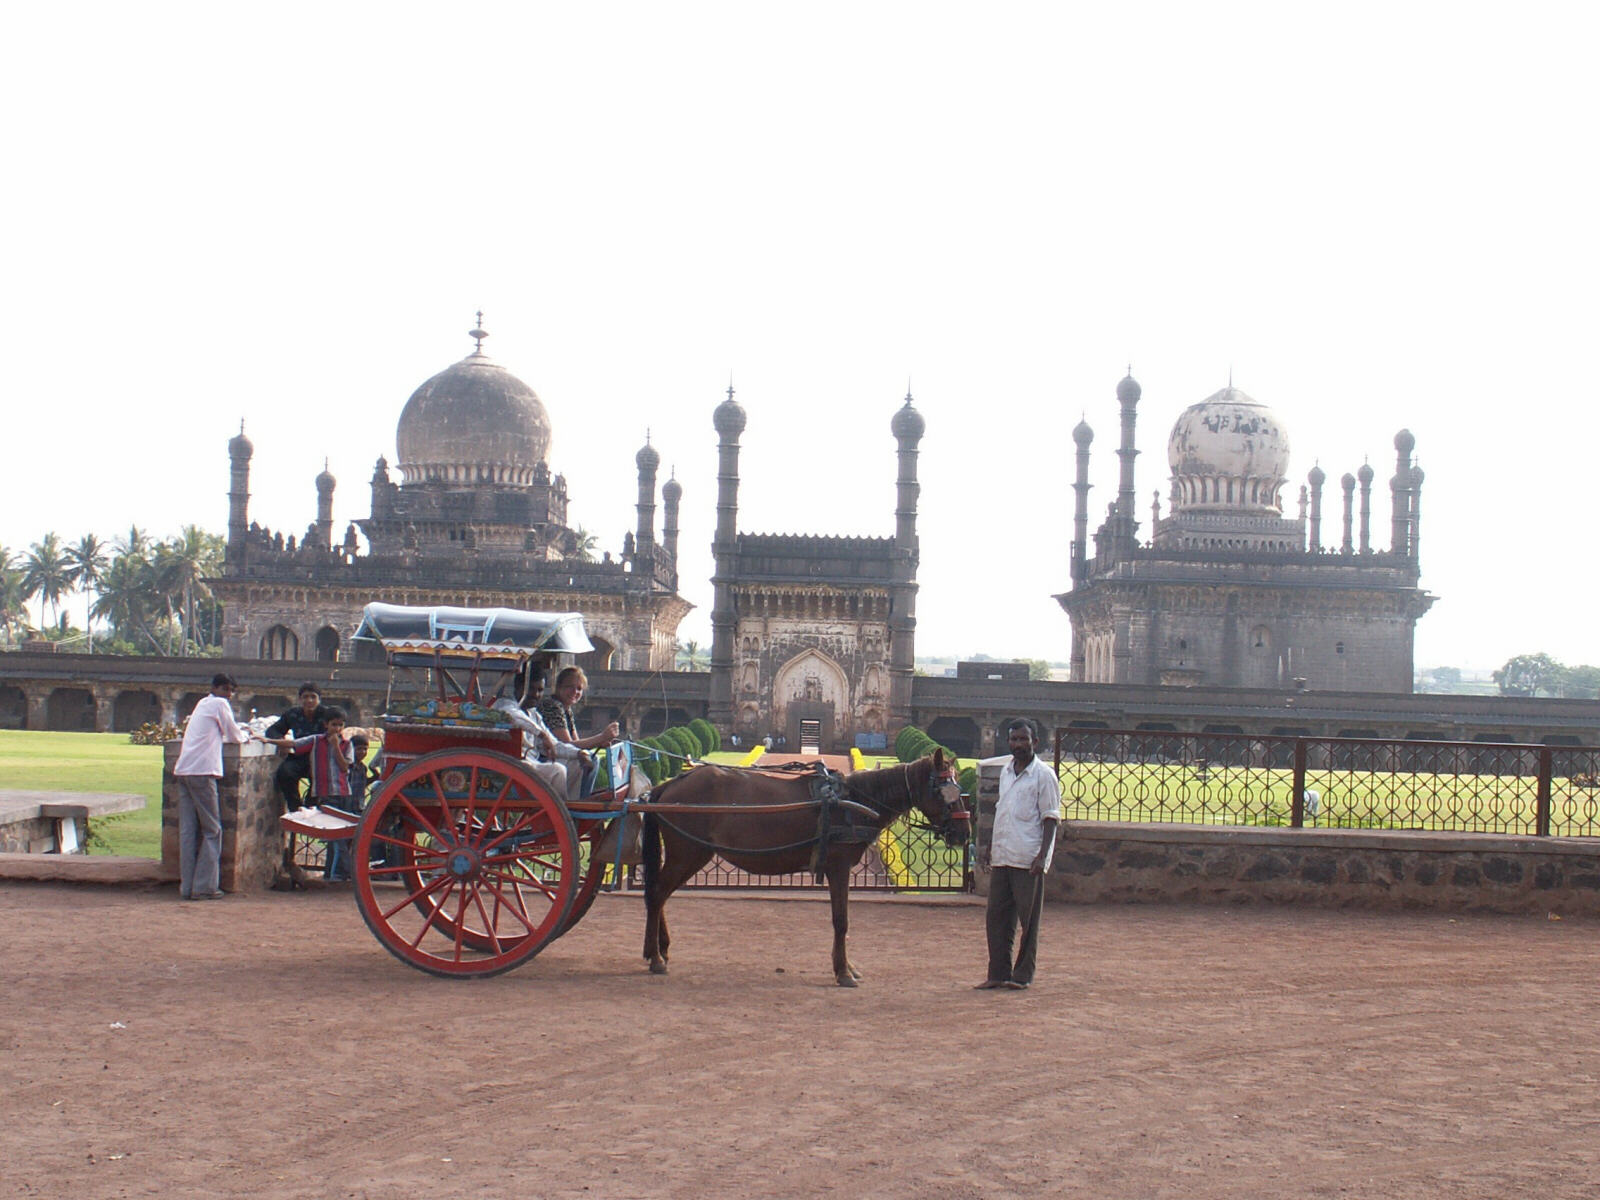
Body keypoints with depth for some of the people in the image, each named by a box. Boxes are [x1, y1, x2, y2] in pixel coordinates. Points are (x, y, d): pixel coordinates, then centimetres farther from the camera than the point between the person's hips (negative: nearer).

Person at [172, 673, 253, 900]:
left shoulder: (202, 704, 25)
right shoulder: (219, 704, 1)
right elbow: (233, 735, 7)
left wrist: (240, 734, 37)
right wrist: (245, 736, 27)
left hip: (183, 770, 8)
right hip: (202, 771, -8)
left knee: (187, 831, 6)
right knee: (212, 830, -2)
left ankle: (187, 886, 5)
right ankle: (204, 886, -6)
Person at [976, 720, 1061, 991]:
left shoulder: (1043, 775, -6)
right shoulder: (1006, 772, 15)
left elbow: (1050, 818, -9)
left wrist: (1042, 856, -17)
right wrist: (989, 846, 20)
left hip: (1028, 859, -7)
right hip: (1001, 857, 7)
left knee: (1028, 919, 1)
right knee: (996, 917, 7)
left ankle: (1023, 974, 8)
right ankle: (998, 972, 14)